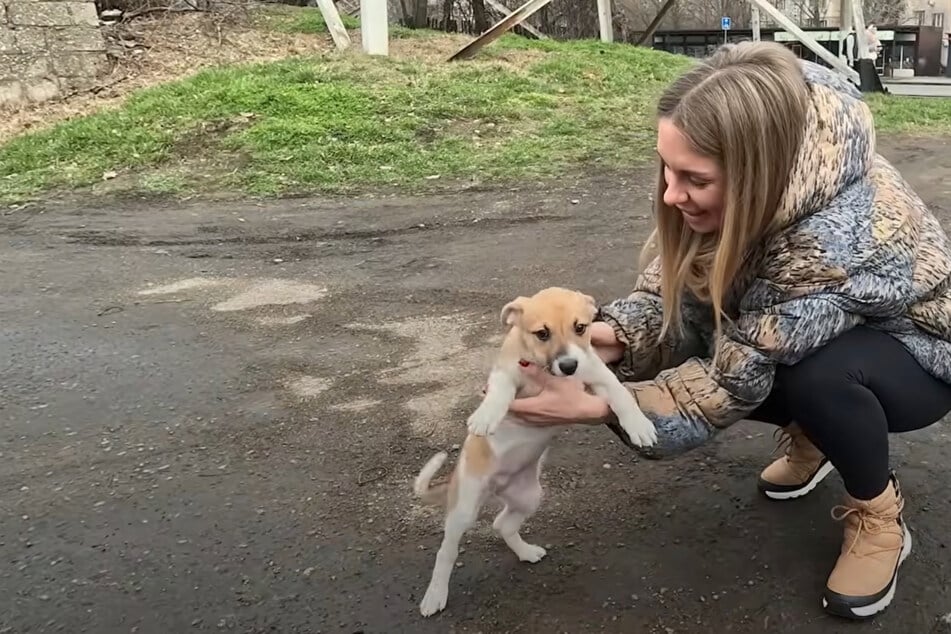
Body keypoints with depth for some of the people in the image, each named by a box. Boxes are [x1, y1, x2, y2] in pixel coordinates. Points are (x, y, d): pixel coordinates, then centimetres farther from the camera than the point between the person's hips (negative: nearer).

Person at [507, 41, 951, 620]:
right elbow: (676, 292, -13)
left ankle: (879, 515, -6)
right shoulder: (754, 188, -22)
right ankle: (815, 433, 14)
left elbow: (738, 377, -33)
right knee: (673, 351, -14)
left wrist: (595, 407, -35)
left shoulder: (837, 235, -41)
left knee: (819, 375, -38)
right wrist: (615, 335, -33)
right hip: (809, 330, 6)